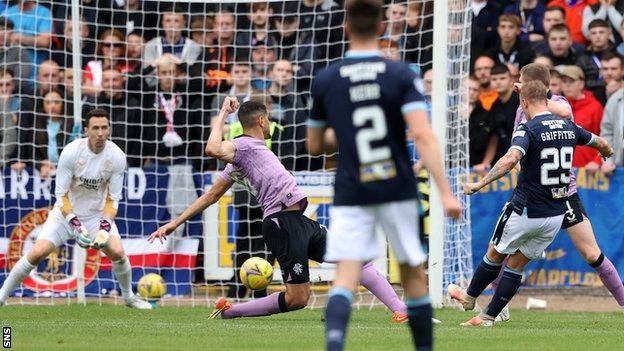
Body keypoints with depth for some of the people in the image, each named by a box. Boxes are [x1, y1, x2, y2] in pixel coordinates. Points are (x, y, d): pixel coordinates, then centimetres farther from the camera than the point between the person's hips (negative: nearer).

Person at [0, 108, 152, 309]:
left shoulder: (117, 157, -15)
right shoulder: (71, 152, -21)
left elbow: (113, 199, -8)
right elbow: (61, 195, -16)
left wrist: (105, 228, -23)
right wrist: (76, 225, -28)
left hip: (98, 214, 2)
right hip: (67, 212, -2)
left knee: (117, 252, -19)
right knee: (37, 253, -16)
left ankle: (129, 297, 8)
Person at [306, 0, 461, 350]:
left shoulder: (325, 81, 1)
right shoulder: (401, 74, -4)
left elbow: (315, 146, 11)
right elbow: (423, 135, -16)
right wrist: (446, 192, -19)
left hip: (350, 193, 0)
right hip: (398, 189, 0)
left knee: (346, 277, -9)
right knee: (414, 274, 15)